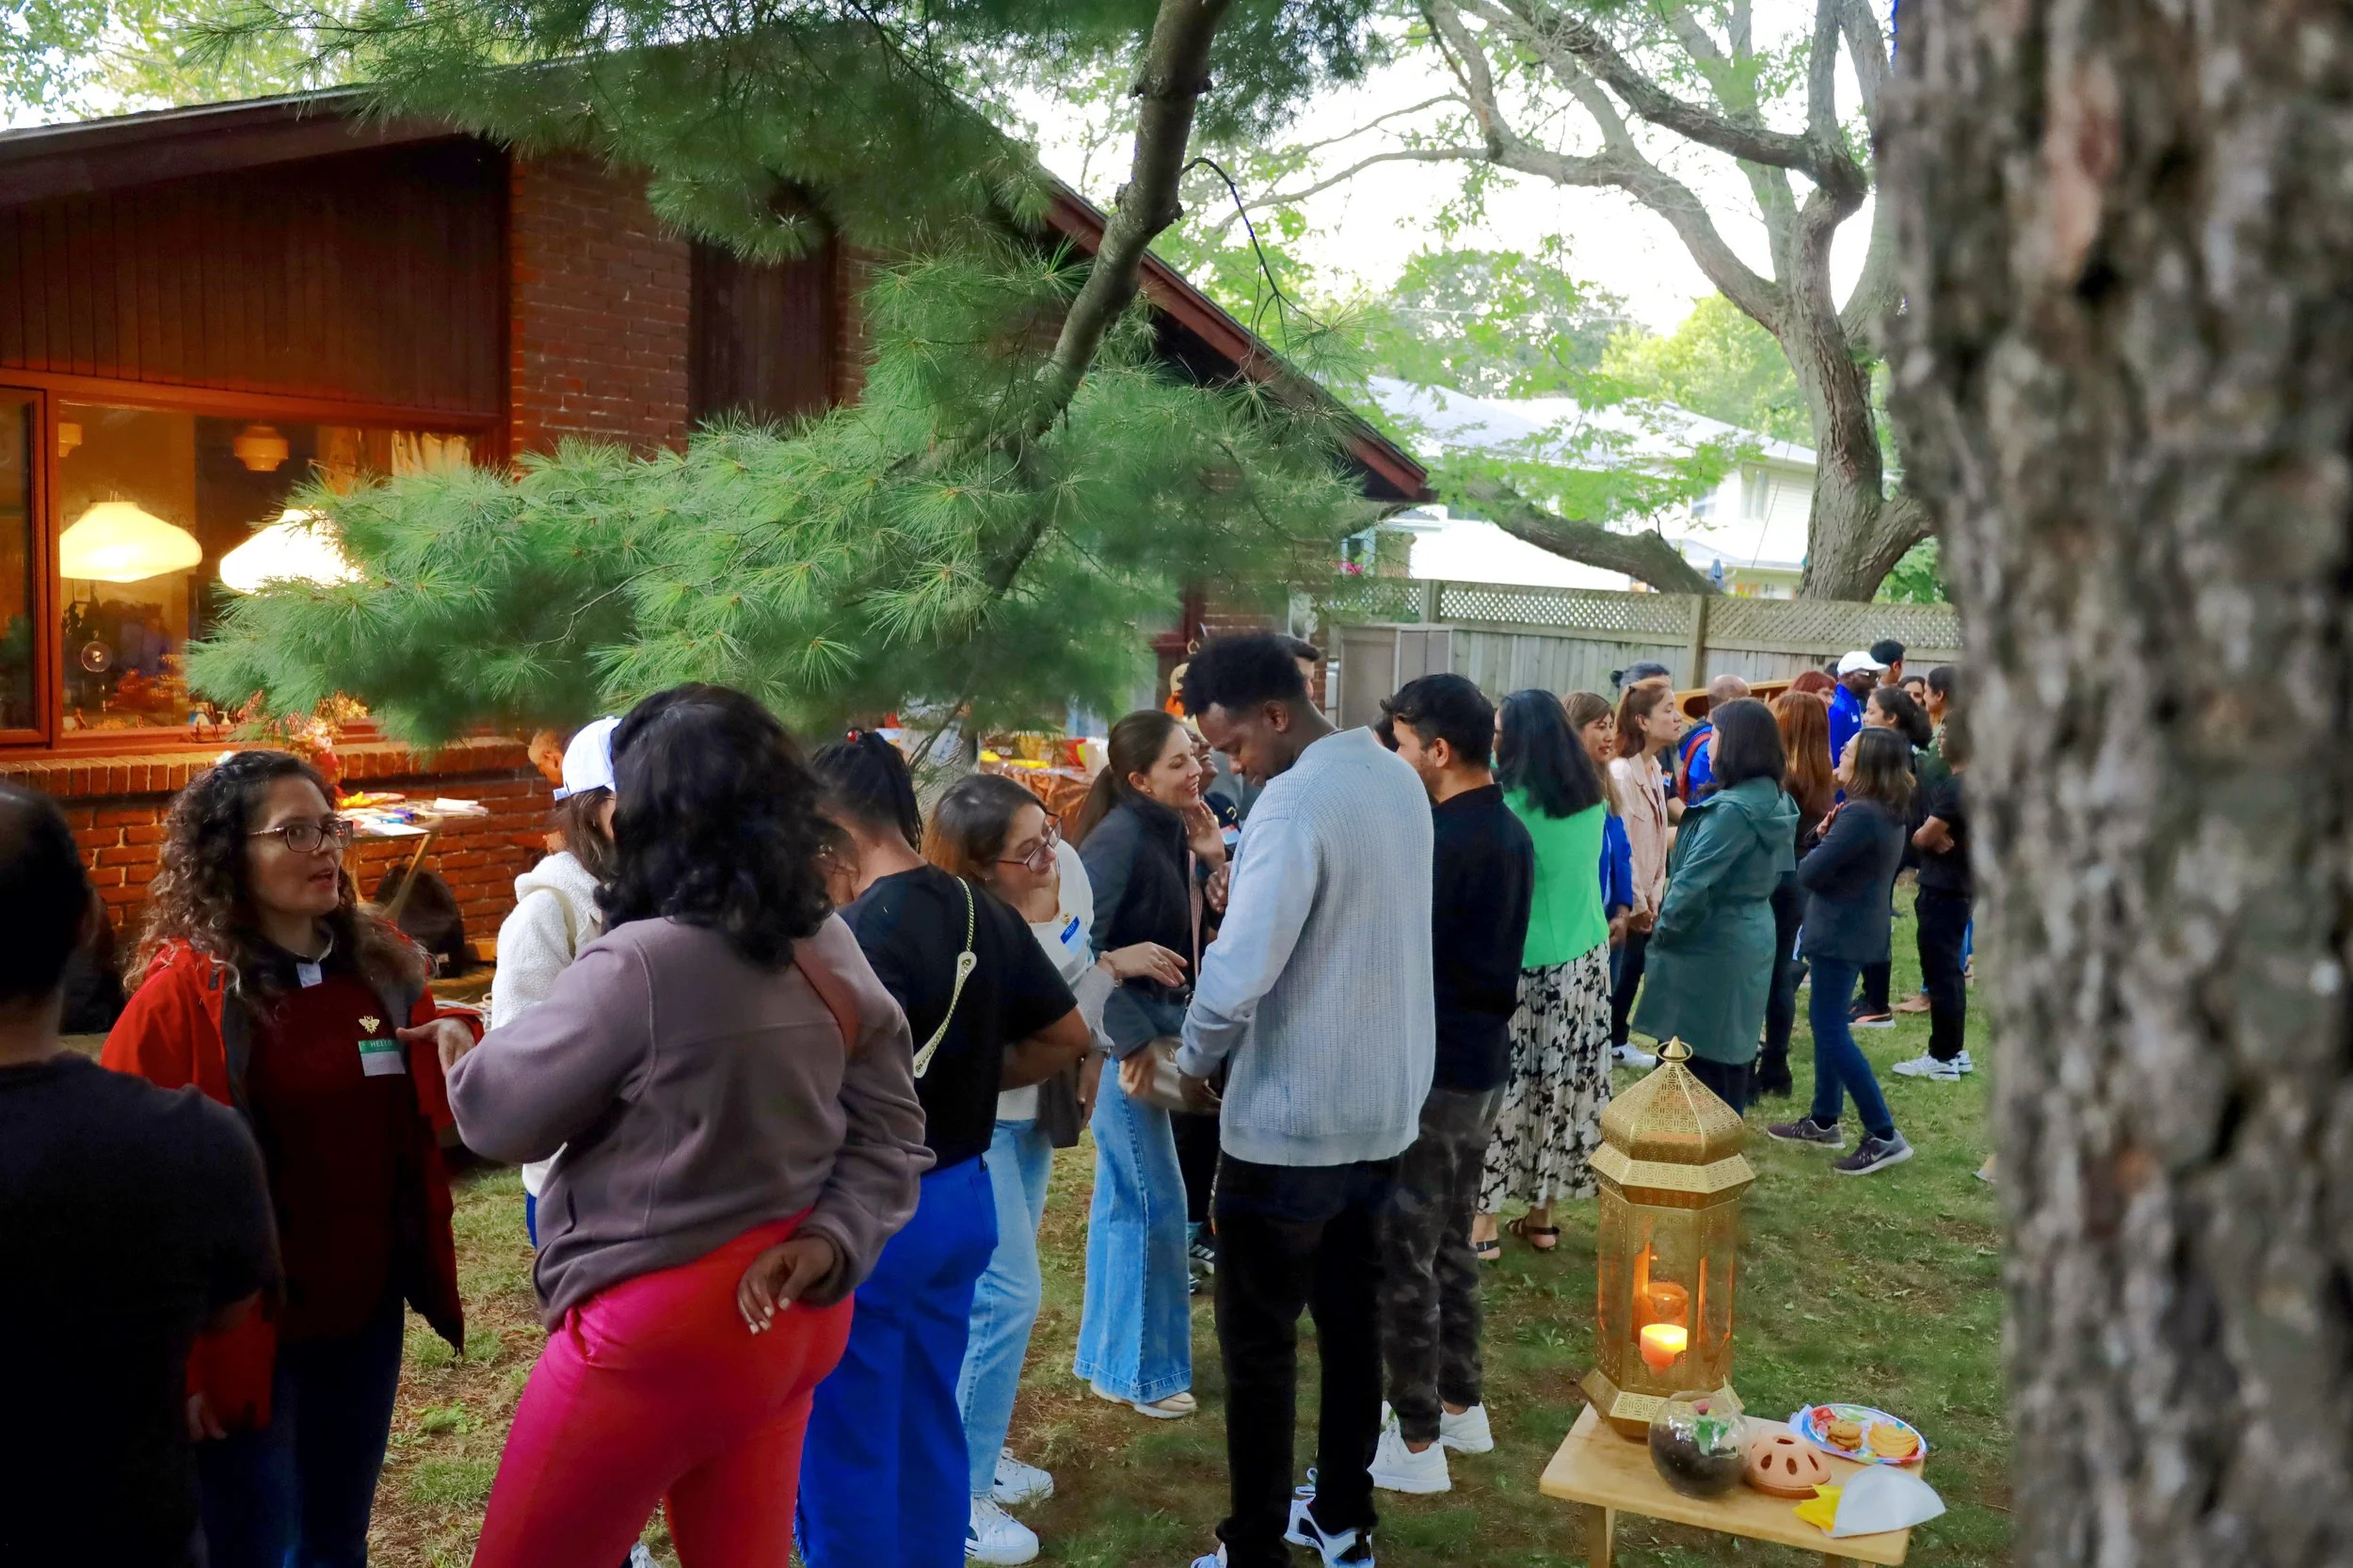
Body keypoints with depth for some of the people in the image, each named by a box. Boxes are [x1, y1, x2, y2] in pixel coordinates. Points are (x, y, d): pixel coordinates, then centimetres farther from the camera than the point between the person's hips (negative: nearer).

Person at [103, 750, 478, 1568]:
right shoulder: (181, 993, -14)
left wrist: (459, 1056, -8)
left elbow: (430, 1113, 15)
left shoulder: (383, 963, 2)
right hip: (245, 1328, -5)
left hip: (367, 1311, 5)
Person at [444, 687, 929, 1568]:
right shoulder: (829, 948, 0)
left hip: (664, 1326, -7)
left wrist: (458, 1057, 8)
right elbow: (890, 1129, 3)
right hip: (790, 1309, 7)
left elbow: (495, 1113, -11)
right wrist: (834, 1242, -6)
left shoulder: (641, 965, -23)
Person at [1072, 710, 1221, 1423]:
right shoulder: (1120, 837, -19)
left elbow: (1185, 936, 9)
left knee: (1124, 1199, 18)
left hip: (1151, 1026, 9)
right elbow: (1082, 947, -24)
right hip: (1124, 1039, -9)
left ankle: (1109, 1351, 31)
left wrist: (1210, 862, -5)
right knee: (1154, 1205, -2)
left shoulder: (1171, 831, 7)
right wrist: (1133, 1042, -23)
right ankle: (1136, 1369, 13)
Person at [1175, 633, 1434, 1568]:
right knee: (1350, 1317, 19)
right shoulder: (1397, 780, 6)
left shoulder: (1295, 802, -22)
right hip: (1383, 1106, 8)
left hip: (1289, 1120, -8)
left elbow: (1239, 970, -27)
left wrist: (1195, 1060, -10)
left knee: (1258, 1342, 5)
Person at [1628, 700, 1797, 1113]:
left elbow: (1693, 883, -24)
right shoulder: (1775, 801, 5)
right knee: (1729, 1050, 19)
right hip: (1750, 940, 9)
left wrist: (1664, 932, -10)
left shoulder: (1732, 809, -24)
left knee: (1697, 1056, 1)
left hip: (1711, 946, -9)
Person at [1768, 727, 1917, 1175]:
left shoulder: (1859, 814, -23)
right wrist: (1830, 837, -5)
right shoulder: (1888, 814, 9)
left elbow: (1809, 873, -22)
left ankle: (1884, 1136, -4)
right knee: (1826, 1020, 19)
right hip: (1860, 930, 10)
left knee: (1832, 1031, -5)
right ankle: (1824, 1120, 29)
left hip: (1840, 932, -10)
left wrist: (1823, 841, -2)